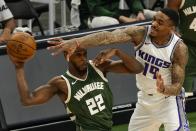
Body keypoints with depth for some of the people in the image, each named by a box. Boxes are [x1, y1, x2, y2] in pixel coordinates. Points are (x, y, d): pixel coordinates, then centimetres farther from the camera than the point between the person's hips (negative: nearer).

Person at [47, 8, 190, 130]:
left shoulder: (179, 48, -23)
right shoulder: (140, 33, -18)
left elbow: (178, 86, -21)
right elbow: (108, 36, -34)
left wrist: (164, 89, -46)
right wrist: (75, 42, -48)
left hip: (169, 98, -5)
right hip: (145, 98, 5)